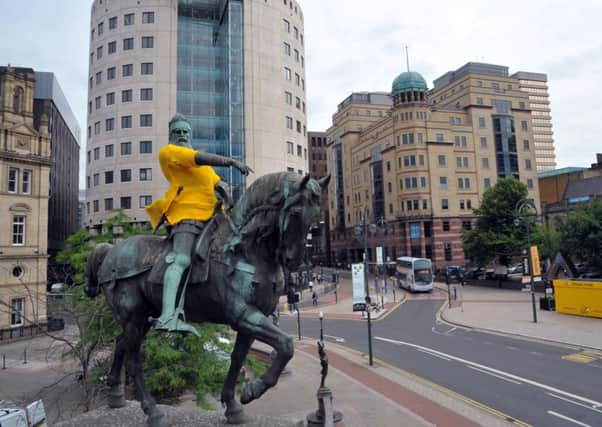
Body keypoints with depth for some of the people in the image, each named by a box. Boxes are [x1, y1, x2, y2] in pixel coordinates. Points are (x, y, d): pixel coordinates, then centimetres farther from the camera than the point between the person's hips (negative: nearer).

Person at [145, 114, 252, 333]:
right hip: (185, 212, -8)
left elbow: (219, 184, 21)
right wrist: (232, 162, -9)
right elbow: (202, 158, -7)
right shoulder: (168, 151, 9)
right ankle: (168, 317, -33)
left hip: (210, 215, 8)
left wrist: (229, 203, 1)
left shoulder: (204, 166, 32)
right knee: (181, 260, -22)